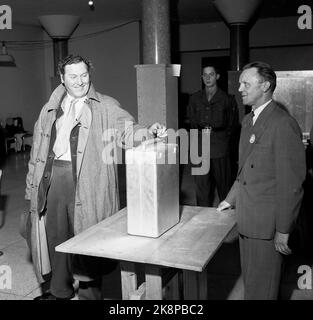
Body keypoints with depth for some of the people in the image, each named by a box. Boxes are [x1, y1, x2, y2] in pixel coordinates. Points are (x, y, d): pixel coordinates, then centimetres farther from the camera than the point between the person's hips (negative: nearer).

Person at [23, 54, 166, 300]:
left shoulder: (106, 107, 3)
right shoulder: (50, 109, 15)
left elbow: (127, 130, -9)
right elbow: (38, 149, 16)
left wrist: (148, 132, -31)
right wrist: (33, 184, 12)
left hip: (86, 181, -4)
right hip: (52, 176, 5)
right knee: (55, 234, 15)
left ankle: (89, 293, 21)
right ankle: (60, 290, 36)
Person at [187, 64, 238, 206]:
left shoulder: (227, 99, 4)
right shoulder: (195, 99, 13)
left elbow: (232, 124, 7)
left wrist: (215, 131, -5)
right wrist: (201, 130, 0)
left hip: (220, 147, -2)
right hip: (200, 148, 2)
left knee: (223, 183, 2)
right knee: (201, 185, 3)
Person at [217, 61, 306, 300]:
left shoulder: (283, 124, -18)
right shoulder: (248, 120, 11)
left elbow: (291, 183, -19)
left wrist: (283, 230, -17)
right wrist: (231, 199, 17)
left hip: (267, 222, -8)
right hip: (247, 217, 9)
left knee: (261, 288, 5)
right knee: (250, 278, 22)